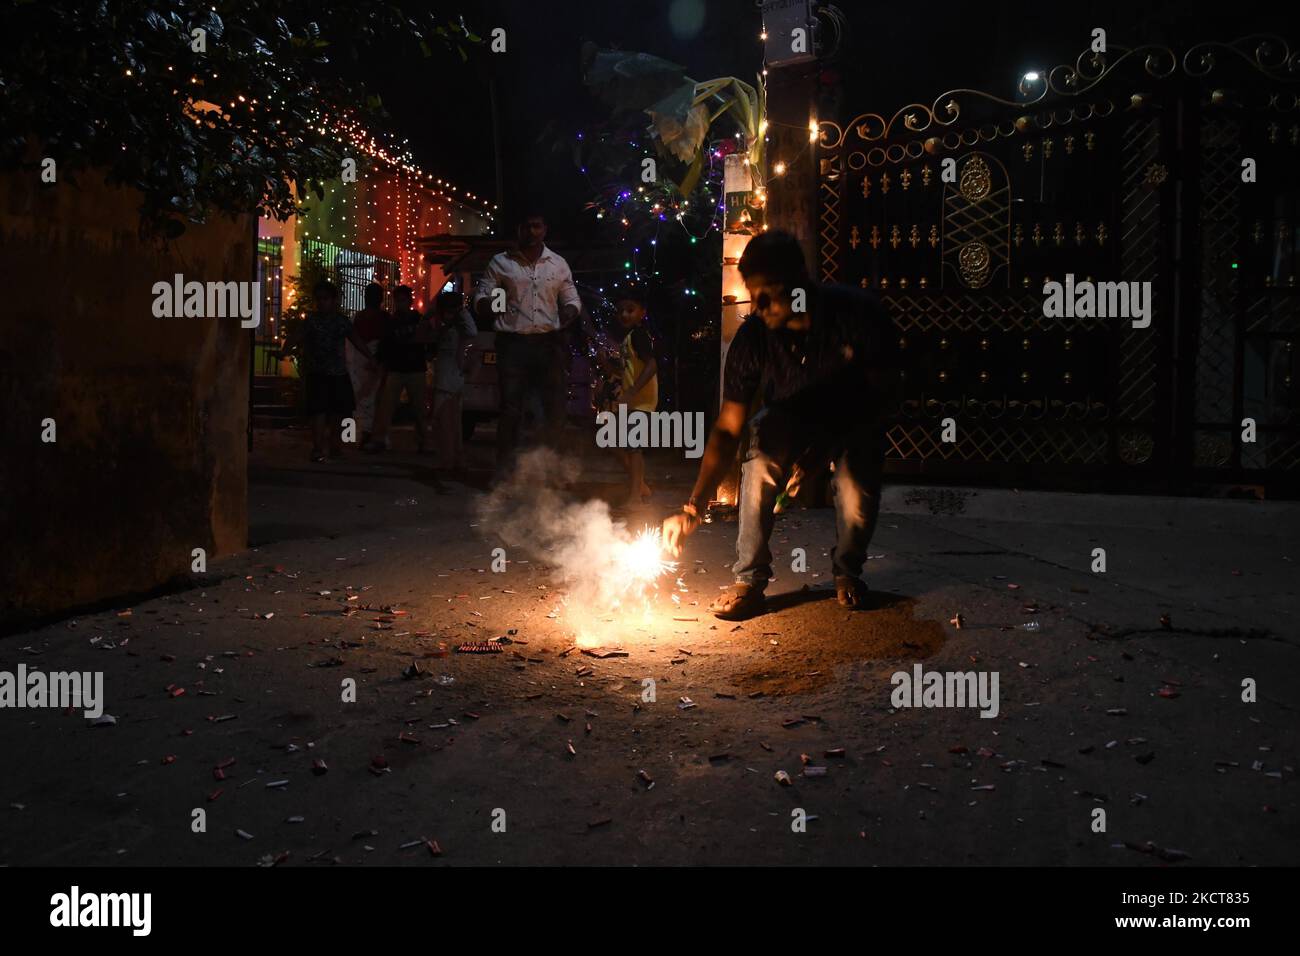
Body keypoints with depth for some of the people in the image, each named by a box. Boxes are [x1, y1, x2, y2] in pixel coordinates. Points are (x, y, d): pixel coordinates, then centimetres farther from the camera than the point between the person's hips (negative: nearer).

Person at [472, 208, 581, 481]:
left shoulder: (558, 264, 12)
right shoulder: (500, 263, 7)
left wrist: (568, 314, -7)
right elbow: (480, 298, 6)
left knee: (555, 407, 2)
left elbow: (572, 299, 17)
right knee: (511, 409, -6)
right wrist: (489, 303, -19)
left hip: (549, 343, 2)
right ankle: (504, 469, 0)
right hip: (513, 344, -2)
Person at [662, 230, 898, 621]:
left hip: (856, 418, 0)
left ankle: (848, 570, 9)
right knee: (759, 467, -29)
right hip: (789, 420, 1)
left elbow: (883, 389, -19)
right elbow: (727, 429, -24)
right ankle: (750, 579, -13)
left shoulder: (859, 313, -30)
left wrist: (822, 450, -28)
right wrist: (693, 507, -34)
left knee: (858, 494, -25)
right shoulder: (753, 337, -25)